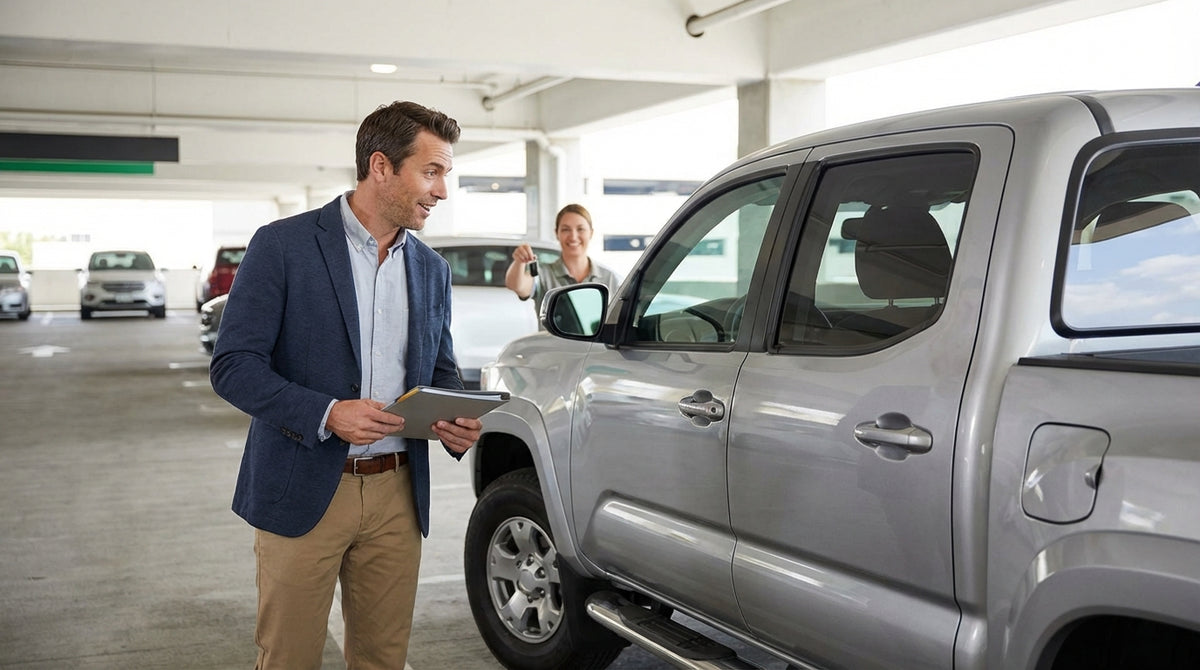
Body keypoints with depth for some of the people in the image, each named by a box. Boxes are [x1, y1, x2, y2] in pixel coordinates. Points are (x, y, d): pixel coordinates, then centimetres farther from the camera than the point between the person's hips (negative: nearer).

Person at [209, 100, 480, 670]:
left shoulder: (431, 269, 9)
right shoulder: (282, 246, -8)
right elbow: (233, 366, -10)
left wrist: (456, 423, -5)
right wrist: (327, 414, -23)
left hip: (396, 495, 5)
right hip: (302, 493, -4)